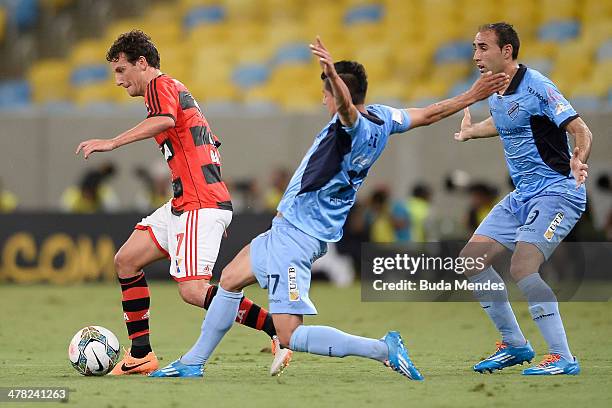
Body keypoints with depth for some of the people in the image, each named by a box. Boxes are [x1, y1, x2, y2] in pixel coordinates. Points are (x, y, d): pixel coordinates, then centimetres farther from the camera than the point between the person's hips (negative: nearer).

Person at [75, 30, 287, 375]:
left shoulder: (160, 85, -5)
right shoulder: (178, 90, 24)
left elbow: (165, 119, -30)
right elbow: (212, 145, 30)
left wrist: (112, 142, -32)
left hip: (199, 206, -11)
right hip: (184, 205, 11)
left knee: (193, 290, -18)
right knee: (127, 259, 12)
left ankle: (281, 328, -17)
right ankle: (141, 355, 13)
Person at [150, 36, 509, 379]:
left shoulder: (354, 125, -23)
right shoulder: (381, 118, 4)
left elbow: (346, 104, -47)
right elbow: (430, 114, 14)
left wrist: (333, 74, -66)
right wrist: (470, 97, 26)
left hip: (297, 234, -11)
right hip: (288, 229, 11)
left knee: (292, 336, -13)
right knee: (230, 280, 25)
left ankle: (384, 349, -13)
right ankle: (193, 362, 35)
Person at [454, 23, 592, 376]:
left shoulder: (536, 87, -17)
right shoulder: (495, 93, 8)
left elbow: (581, 130, -23)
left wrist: (578, 161, -42)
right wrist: (470, 132, 45)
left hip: (557, 191, -9)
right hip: (522, 195, 9)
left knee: (522, 267, -24)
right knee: (472, 259, 4)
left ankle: (563, 358, -18)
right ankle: (514, 344, 17)